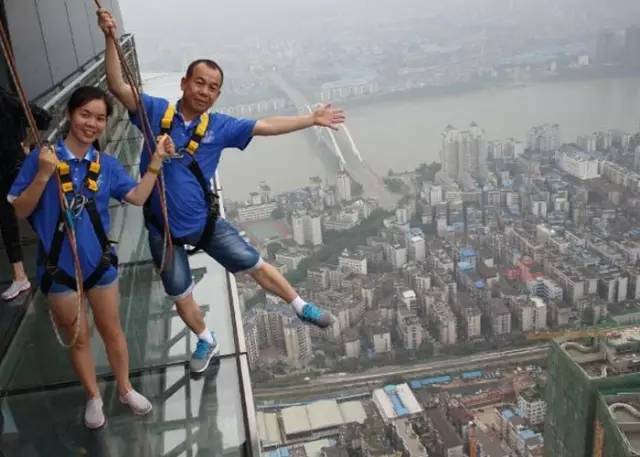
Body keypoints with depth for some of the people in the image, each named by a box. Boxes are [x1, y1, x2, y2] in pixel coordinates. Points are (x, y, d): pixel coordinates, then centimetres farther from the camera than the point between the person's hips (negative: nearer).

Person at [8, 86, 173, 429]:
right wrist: (43, 175, -27)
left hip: (99, 261, 3)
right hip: (58, 266, -2)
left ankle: (125, 390, 37)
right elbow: (18, 211, -13)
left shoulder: (107, 164, -2)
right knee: (78, 337, 14)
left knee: (111, 329, 17)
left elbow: (137, 197, -4)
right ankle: (93, 397, 35)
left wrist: (156, 161, -9)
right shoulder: (43, 157, -13)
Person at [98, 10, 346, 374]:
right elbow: (118, 87, -17)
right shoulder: (157, 111, -8)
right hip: (164, 228, 0)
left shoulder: (220, 126, -4)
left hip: (205, 221, 0)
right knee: (180, 295, 15)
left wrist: (312, 119, 4)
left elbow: (268, 126, 1)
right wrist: (111, 39, -29)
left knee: (254, 264, 7)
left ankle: (301, 308, 29)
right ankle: (206, 342, 42)